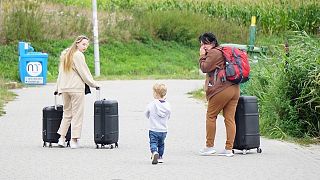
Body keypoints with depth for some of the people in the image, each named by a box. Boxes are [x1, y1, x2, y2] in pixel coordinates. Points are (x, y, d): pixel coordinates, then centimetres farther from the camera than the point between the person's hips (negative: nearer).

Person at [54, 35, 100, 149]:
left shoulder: (65, 54, 15)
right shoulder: (78, 55, -9)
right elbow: (84, 73, -9)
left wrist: (57, 88, 23)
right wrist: (94, 84, 1)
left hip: (64, 88, 7)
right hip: (76, 88, -7)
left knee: (67, 113, 14)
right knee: (77, 114, -2)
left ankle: (62, 138, 7)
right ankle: (74, 140, -4)